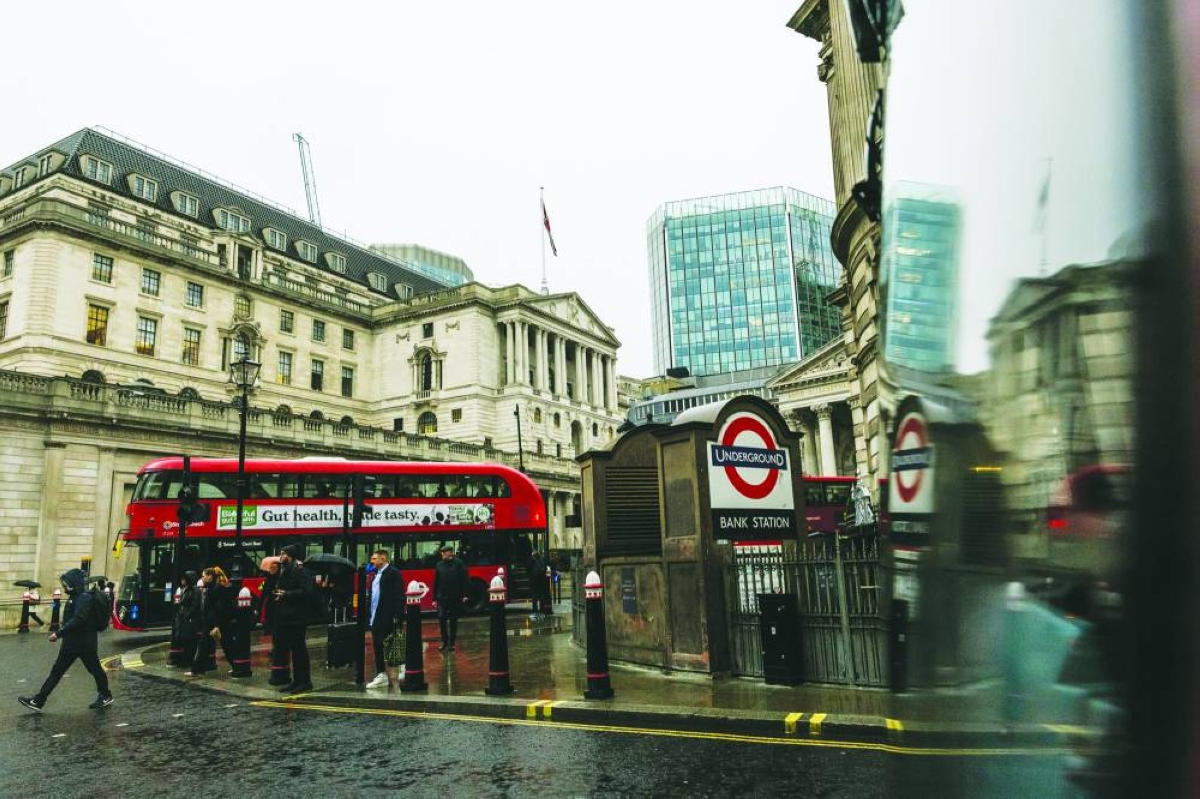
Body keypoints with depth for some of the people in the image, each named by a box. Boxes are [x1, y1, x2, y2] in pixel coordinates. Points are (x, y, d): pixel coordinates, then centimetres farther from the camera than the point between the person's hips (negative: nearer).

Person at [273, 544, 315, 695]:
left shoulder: (299, 570, -12)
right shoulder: (285, 570, 16)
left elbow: (306, 591, -22)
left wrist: (286, 594, -18)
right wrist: (279, 592, 6)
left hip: (296, 617, -9)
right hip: (285, 616, 9)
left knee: (299, 648, -5)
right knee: (293, 649, 12)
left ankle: (305, 682, 2)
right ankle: (297, 681, 20)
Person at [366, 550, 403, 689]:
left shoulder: (393, 573, -9)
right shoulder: (376, 574, 17)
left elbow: (399, 595, -15)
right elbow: (372, 596, 17)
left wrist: (396, 616, -19)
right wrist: (369, 615, 10)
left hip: (387, 619, -8)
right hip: (375, 618, 8)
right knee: (377, 648, 9)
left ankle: (391, 676, 4)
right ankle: (381, 675, 14)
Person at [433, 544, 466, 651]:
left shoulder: (458, 563, -3)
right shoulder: (439, 565, 6)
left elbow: (464, 580, -6)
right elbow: (436, 582, 7)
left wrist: (463, 594, -12)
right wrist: (434, 598, 5)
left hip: (455, 597, -2)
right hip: (442, 597, 2)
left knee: (453, 620, 6)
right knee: (441, 618, -5)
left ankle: (451, 642, 17)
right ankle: (444, 641, 10)